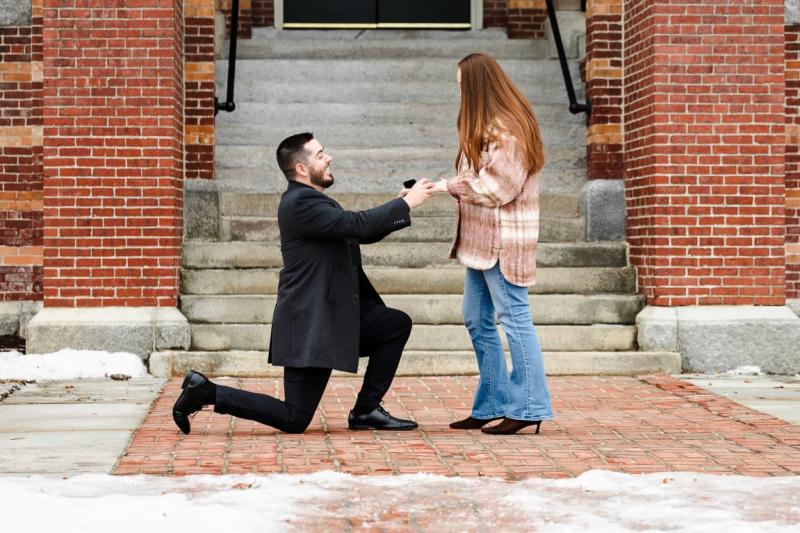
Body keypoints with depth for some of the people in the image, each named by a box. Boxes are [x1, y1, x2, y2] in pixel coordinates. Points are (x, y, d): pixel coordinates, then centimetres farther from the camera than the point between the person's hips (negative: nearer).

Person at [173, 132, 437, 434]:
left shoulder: (312, 201, 14)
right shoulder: (300, 203, -18)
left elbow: (364, 233, 18)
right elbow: (358, 225, -25)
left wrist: (399, 206, 4)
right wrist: (406, 204, -16)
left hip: (334, 315, 10)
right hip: (310, 324, -10)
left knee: (397, 325, 6)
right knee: (294, 421, -6)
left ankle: (366, 411, 9)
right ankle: (206, 392, 4)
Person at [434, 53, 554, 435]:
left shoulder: (506, 128, -15)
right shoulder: (486, 126, 16)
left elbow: (499, 187, -19)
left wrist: (449, 185, -10)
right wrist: (449, 186, 2)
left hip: (503, 240, -10)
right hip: (482, 240, 10)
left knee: (513, 318, -6)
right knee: (477, 320, 12)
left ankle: (529, 407, -1)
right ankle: (492, 404, 19)